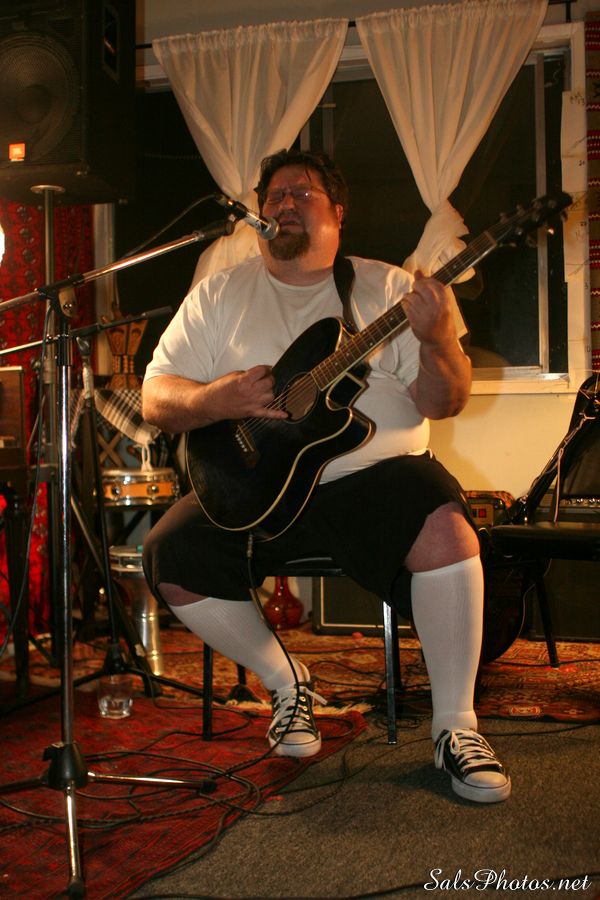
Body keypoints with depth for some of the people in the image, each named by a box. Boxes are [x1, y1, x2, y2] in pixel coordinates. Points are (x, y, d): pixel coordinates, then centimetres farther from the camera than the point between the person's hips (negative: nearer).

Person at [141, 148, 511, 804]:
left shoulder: (386, 288, 7)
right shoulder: (219, 295, 10)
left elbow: (445, 403, -1)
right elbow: (155, 399, 4)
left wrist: (436, 339, -23)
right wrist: (221, 398, -17)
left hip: (373, 474, -1)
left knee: (443, 525, -31)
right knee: (170, 557, -20)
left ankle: (455, 726, -13)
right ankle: (285, 681, 5)